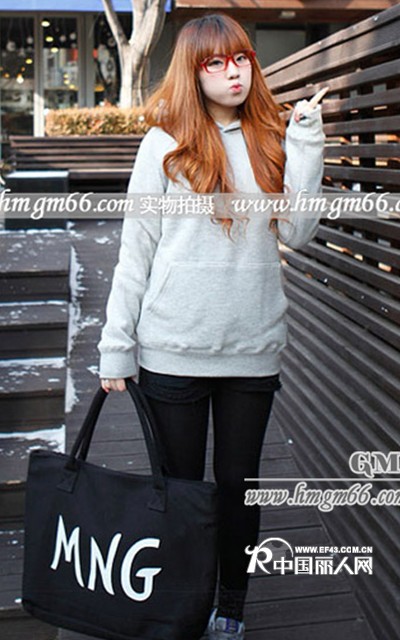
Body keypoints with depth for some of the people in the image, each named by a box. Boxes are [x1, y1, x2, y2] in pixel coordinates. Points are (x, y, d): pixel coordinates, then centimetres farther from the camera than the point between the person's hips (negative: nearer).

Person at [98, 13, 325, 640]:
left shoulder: (271, 140, 8)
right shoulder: (166, 144, 0)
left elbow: (296, 231, -2)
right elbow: (135, 251, 0)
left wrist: (306, 145, -6)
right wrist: (117, 347, -2)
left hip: (253, 348, 2)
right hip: (172, 350, -2)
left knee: (237, 484, 14)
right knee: (179, 485, 11)